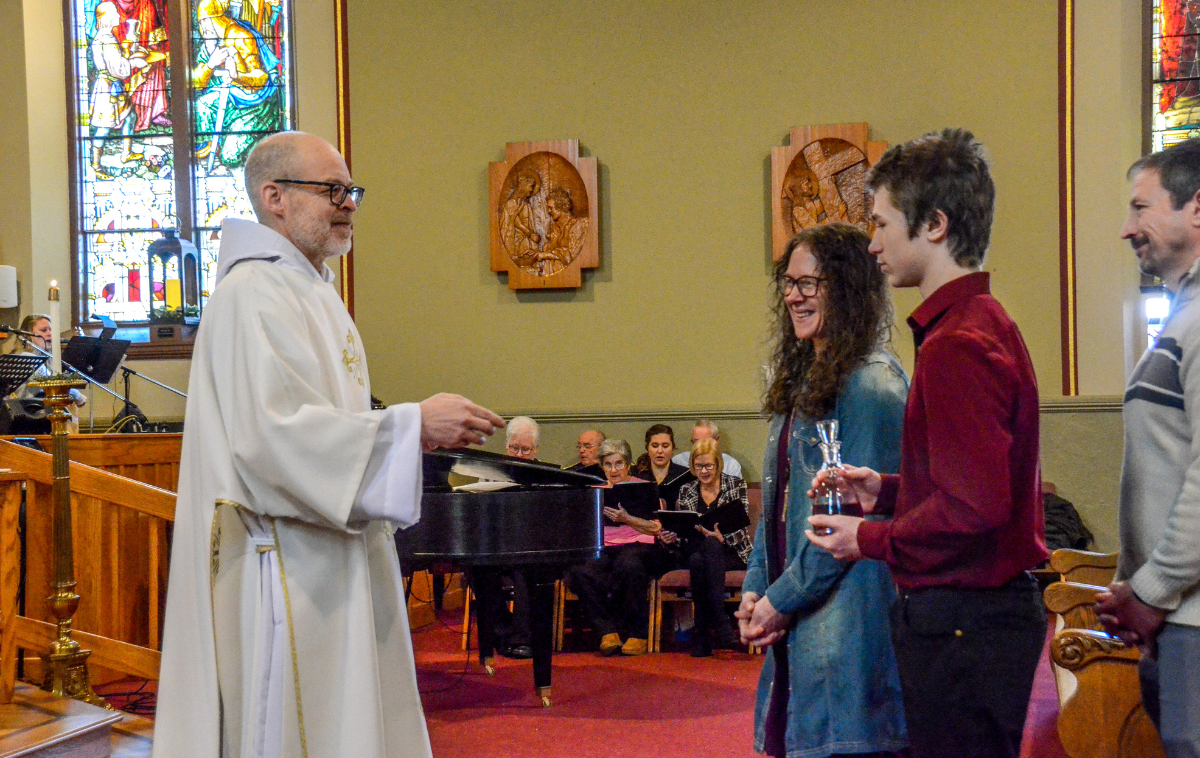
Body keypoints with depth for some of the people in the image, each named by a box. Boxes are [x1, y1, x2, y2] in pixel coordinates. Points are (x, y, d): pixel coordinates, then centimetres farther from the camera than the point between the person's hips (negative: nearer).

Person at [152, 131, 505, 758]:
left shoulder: (310, 290, 18)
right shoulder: (254, 293, -15)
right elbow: (273, 433, -26)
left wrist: (416, 430, 9)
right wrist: (410, 426, -23)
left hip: (333, 562, 10)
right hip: (286, 566, -10)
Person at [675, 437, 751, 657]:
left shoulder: (735, 485, 7)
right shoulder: (686, 491, 15)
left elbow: (741, 527, -3)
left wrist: (722, 537, -22)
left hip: (732, 552, -2)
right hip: (696, 550, 2)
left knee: (710, 545, -37)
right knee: (696, 561, -36)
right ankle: (720, 625, -35)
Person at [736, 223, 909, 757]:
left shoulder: (872, 384, -12)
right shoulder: (801, 382, 16)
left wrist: (782, 599, -13)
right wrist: (755, 589, 6)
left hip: (844, 613, -9)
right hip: (795, 624, 9)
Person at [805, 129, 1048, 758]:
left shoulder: (956, 347, -20)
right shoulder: (987, 324, 14)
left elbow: (974, 506, -26)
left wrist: (869, 539, -12)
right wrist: (886, 492, 13)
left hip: (962, 627, -11)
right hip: (989, 609, 11)